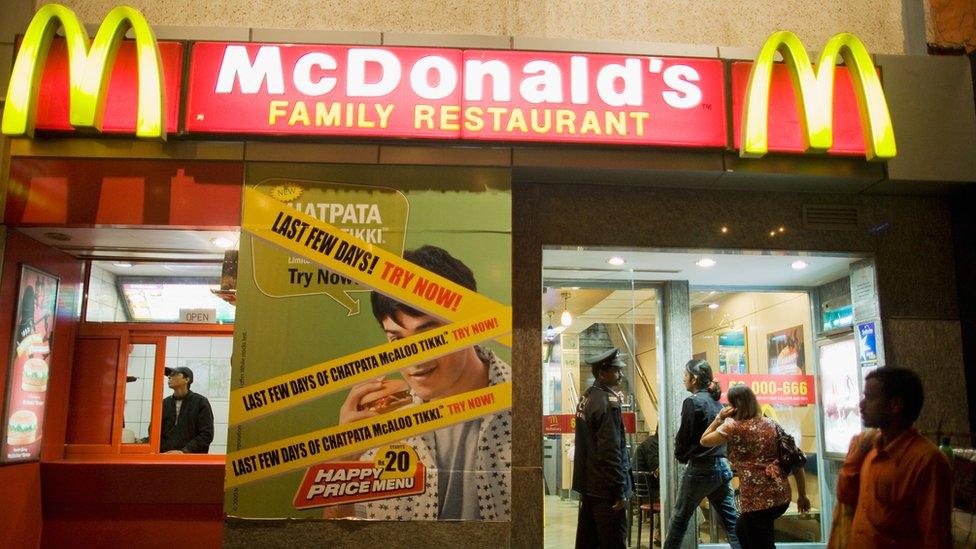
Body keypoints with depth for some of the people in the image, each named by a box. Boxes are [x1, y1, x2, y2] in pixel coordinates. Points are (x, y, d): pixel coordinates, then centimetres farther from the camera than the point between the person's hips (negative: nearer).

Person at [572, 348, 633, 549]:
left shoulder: (586, 397, 10)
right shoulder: (608, 403, -18)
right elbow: (611, 451, -21)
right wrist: (620, 491, -17)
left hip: (587, 484, 9)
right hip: (606, 488, -9)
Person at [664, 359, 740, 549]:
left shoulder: (693, 402, -13)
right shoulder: (717, 402, 8)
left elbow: (683, 437, -10)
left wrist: (681, 456, 8)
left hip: (700, 469, -7)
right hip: (722, 467, 7)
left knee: (680, 518, 8)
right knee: (731, 521, 8)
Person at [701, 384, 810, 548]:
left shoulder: (733, 427, -8)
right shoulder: (770, 423, 10)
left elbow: (704, 441, 6)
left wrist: (719, 418, 3)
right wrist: (802, 495, 16)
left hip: (757, 499, -8)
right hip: (782, 496, 8)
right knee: (741, 530, 27)